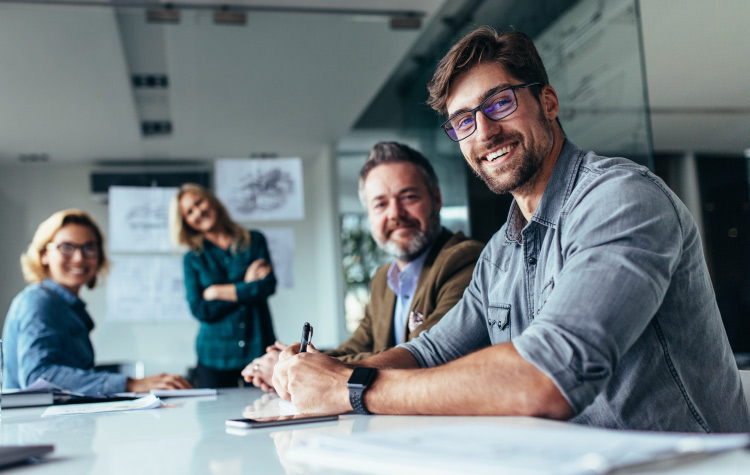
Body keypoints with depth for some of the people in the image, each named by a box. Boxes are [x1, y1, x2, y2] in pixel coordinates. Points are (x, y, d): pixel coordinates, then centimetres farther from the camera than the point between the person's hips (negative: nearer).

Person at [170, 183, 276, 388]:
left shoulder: (254, 241, 7)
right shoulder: (192, 259, 7)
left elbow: (269, 285, -7)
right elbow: (200, 310, -4)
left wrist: (217, 292, -3)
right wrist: (246, 288, -7)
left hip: (259, 349, 0)